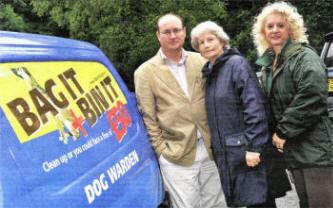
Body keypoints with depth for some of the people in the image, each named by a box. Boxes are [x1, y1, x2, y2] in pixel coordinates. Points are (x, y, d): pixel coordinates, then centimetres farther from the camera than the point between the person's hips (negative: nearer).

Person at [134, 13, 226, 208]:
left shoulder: (200, 61, 8)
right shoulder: (145, 72, -2)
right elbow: (148, 118, -2)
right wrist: (162, 151, -5)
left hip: (209, 150, 4)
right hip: (177, 159, -4)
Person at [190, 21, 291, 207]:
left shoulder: (236, 63, -7)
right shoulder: (209, 73, 17)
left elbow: (255, 106, -15)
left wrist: (253, 145, -21)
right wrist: (215, 148, 17)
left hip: (247, 151, -7)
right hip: (226, 155, 7)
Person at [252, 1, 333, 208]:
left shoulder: (305, 57, -7)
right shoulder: (267, 64, 17)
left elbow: (311, 99, -19)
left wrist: (283, 132, -14)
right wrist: (276, 132, 10)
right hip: (293, 151, 8)